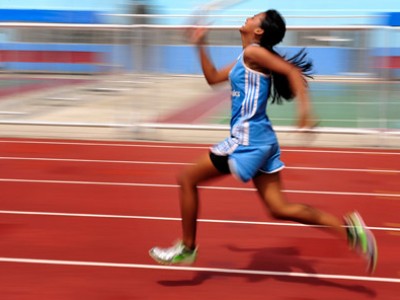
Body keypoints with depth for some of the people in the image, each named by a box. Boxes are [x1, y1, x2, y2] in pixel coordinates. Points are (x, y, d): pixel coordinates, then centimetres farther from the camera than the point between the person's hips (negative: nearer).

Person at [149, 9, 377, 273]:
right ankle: (348, 228, -1)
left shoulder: (253, 52, -10)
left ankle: (187, 248, 11)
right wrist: (201, 46, 24)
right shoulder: (245, 59, 18)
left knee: (188, 179, 2)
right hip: (260, 140, 10)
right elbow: (213, 78, 29)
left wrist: (304, 107, -33)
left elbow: (292, 71, -21)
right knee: (279, 209, 6)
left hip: (247, 139, -10)